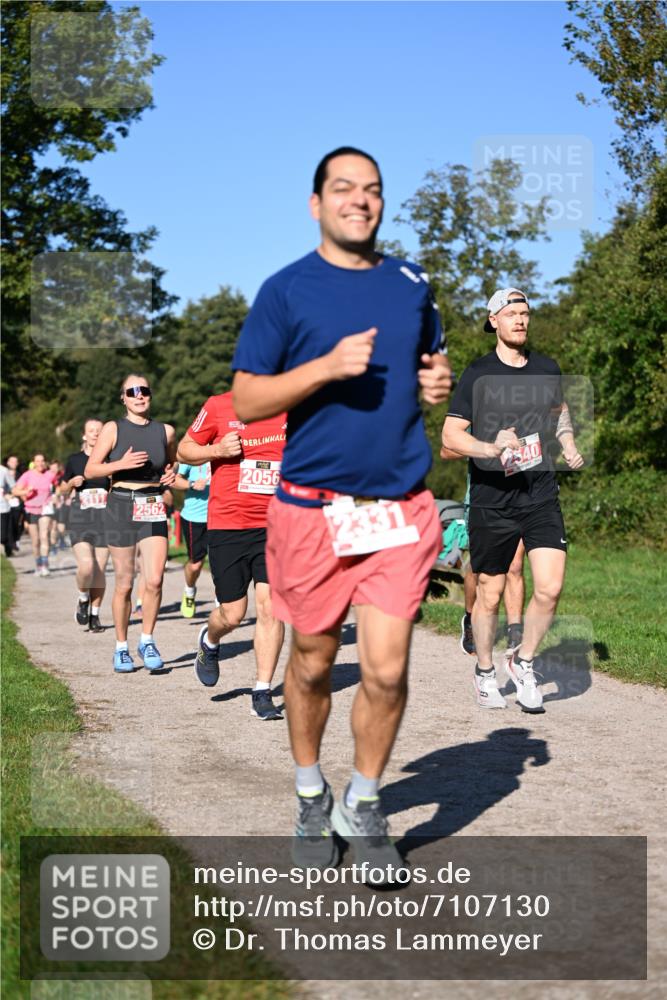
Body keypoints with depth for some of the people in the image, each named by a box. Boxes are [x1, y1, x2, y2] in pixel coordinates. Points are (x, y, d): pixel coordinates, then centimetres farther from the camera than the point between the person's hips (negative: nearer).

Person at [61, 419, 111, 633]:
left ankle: (95, 615, 13)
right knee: (86, 565, -18)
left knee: (99, 570, -1)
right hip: (80, 521, -1)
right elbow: (63, 491, 15)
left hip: (105, 520, 1)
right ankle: (83, 599, 11)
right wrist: (72, 483, -6)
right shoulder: (75, 460, 6)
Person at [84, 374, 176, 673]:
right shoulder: (113, 429, 0)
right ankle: (121, 647, 17)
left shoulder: (165, 431, 7)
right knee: (124, 583, 3)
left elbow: (172, 461, 25)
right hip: (121, 506, -1)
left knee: (154, 579, -11)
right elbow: (90, 470, -3)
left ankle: (147, 641, 7)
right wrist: (122, 464, -17)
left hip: (154, 509, 2)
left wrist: (171, 474, 3)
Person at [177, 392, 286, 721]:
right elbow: (184, 449, 7)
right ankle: (209, 642, 40)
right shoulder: (219, 407, -2)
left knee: (271, 607, -8)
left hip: (273, 526, 1)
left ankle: (262, 693, 2)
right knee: (232, 614, 4)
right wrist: (217, 450, -11)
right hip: (226, 526, -1)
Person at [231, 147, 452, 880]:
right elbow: (246, 401, -4)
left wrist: (439, 381, 2)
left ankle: (364, 805, 20)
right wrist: (329, 366, -17)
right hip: (312, 507, -2)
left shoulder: (411, 285, 11)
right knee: (312, 663, 11)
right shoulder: (286, 290, 0)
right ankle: (311, 799, 32)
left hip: (401, 507, 2)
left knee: (386, 669, -3)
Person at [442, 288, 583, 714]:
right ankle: (485, 672, 28)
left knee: (550, 587, -10)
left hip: (542, 495, 3)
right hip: (492, 499, -3)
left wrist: (570, 446, 11)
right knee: (490, 594, 7)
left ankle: (523, 662, 13)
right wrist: (491, 447, -27)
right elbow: (450, 435, -10)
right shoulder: (478, 374, -5)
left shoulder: (547, 368, 8)